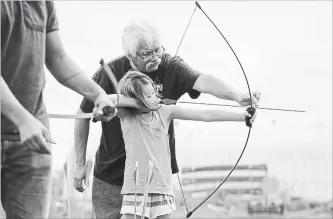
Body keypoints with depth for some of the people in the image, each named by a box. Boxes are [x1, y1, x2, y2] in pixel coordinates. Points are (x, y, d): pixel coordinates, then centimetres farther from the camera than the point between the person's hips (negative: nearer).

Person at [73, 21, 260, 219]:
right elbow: (83, 116, -1)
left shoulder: (170, 67, -10)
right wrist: (80, 164, -1)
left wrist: (237, 96, -48)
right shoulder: (109, 73, -12)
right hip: (111, 173, -1)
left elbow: (202, 81, -29)